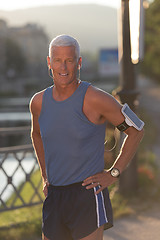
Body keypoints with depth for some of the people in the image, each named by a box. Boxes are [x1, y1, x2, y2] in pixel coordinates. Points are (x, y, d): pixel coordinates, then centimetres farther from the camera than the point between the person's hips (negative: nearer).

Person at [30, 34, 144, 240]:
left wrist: (113, 173, -6)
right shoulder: (39, 102, 5)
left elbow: (136, 131, -3)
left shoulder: (95, 99, -12)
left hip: (88, 194, -5)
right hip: (54, 195, 6)